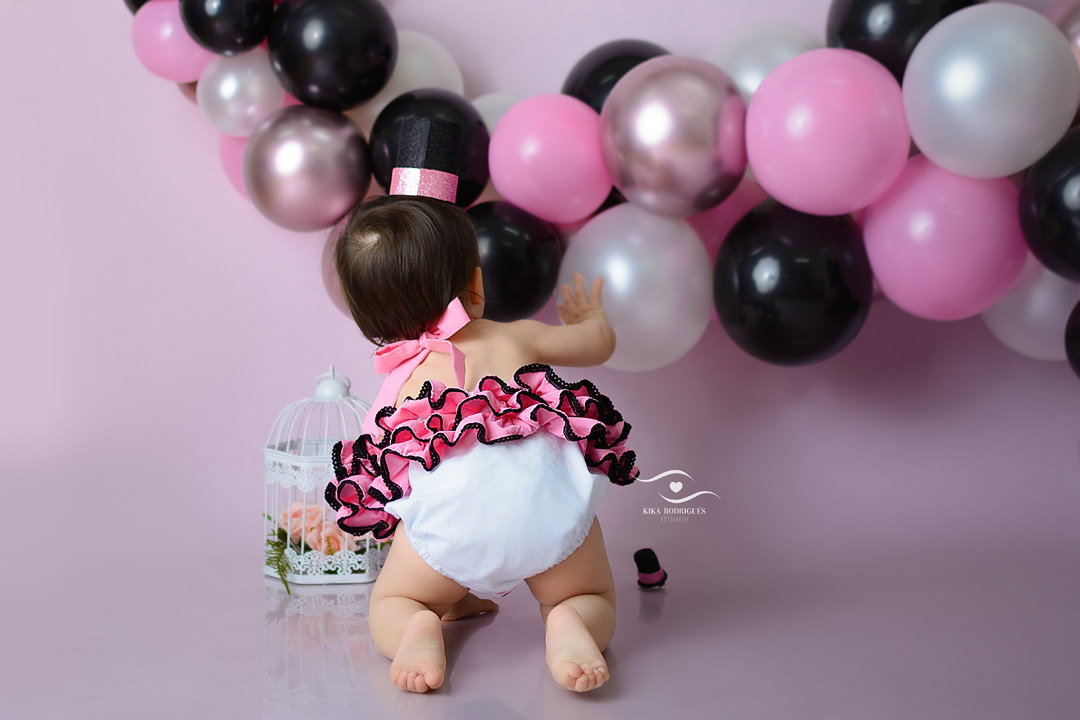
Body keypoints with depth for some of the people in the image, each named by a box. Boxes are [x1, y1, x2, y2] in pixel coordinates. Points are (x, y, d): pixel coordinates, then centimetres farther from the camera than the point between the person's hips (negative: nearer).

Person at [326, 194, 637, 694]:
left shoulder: (400, 384, 28)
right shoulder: (516, 336, 28)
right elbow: (599, 342, 44)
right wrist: (591, 315, 71)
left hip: (451, 508, 0)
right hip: (548, 499, 1)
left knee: (390, 602, 25)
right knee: (594, 599, 26)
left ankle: (419, 630, -10)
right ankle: (567, 625, -9)